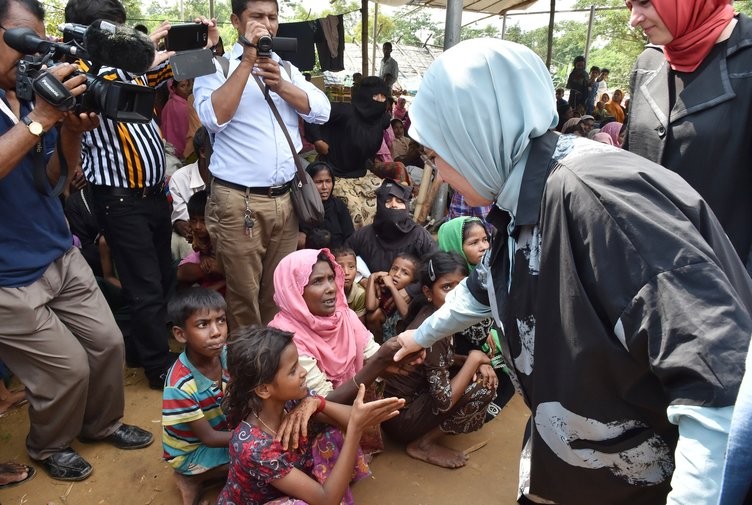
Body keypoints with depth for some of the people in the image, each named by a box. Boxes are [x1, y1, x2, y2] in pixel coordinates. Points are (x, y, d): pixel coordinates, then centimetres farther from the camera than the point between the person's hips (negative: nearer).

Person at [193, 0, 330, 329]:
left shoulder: (287, 68, 16)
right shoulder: (216, 67, 1)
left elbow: (321, 111, 2)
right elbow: (213, 118, -17)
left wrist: (279, 84, -12)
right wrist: (248, 61, -15)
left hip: (286, 199, 5)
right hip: (239, 202, -4)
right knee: (244, 294, 3)